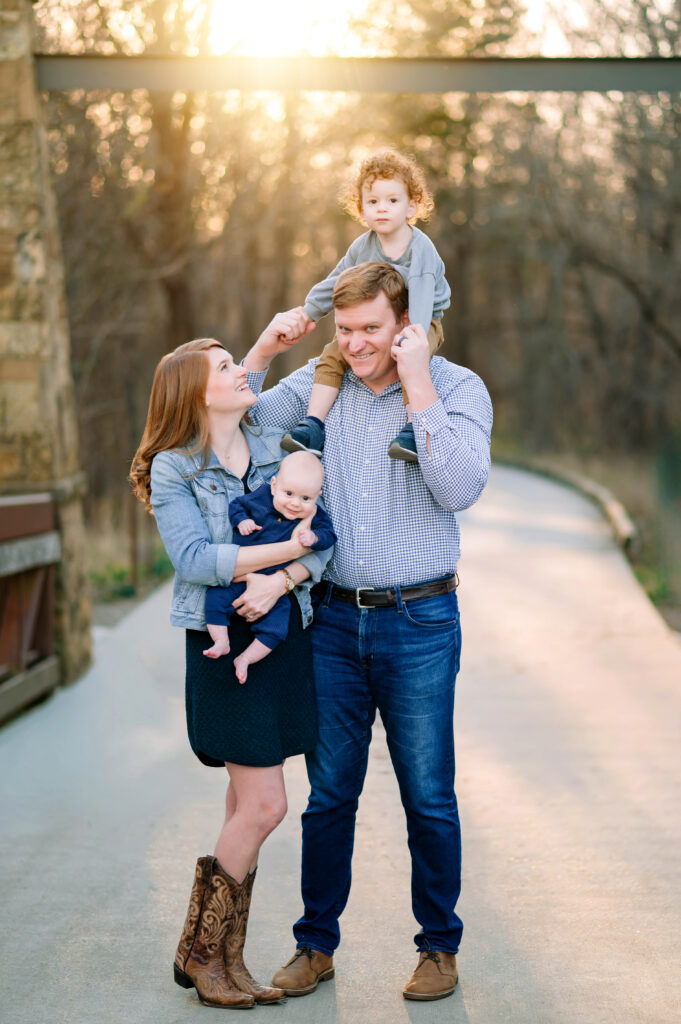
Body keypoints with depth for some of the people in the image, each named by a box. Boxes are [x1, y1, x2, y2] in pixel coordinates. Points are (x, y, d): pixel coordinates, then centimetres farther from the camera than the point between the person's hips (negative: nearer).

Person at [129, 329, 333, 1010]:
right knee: (264, 804, -8)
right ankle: (199, 951, 9)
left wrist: (283, 580, -17)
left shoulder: (278, 447, 10)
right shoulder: (172, 470, -3)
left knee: (247, 801, 8)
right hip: (223, 642, -5)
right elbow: (193, 558, -16)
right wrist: (283, 550, -21)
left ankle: (227, 959, 18)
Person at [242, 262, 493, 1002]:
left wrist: (418, 385, -17)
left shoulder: (458, 387, -4)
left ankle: (439, 947, 22)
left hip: (419, 623, -3)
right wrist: (263, 350, -3)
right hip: (334, 618, 3)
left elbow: (459, 488, -18)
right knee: (328, 794, 11)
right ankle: (315, 944, 24)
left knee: (428, 797, 5)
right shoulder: (320, 383, 6)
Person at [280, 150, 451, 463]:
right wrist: (308, 312, 21)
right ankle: (313, 425, -12)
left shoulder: (421, 249, -18)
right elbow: (336, 281, 14)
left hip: (420, 323, -5)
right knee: (332, 354, -13)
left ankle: (413, 427, -37)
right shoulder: (363, 246, -1)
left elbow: (421, 296, -30)